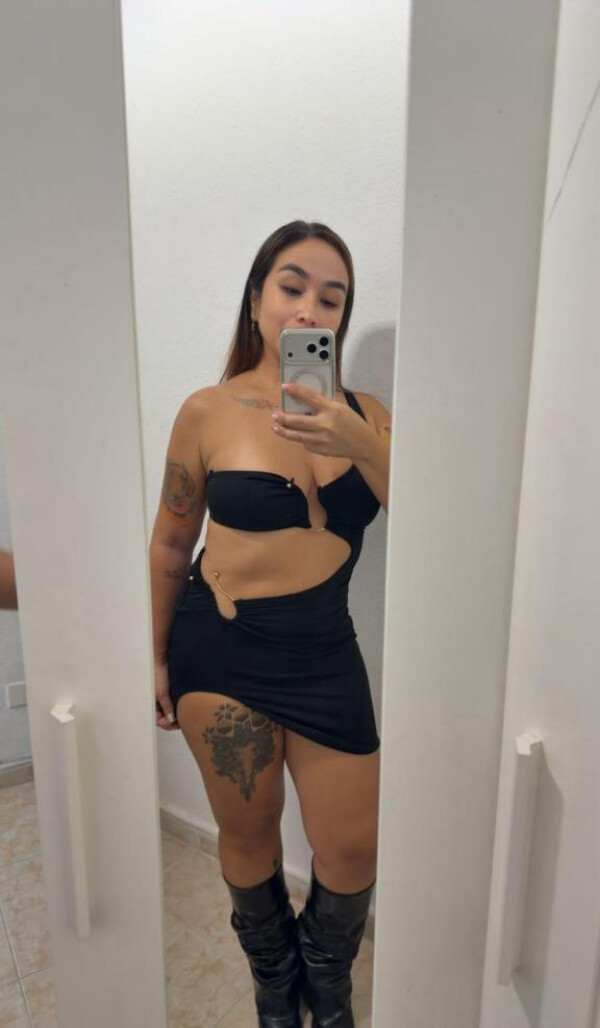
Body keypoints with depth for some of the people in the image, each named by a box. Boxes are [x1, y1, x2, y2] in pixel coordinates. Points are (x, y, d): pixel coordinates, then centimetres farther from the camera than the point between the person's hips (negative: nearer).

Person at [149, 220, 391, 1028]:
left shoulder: (363, 413, 1)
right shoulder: (208, 413, -5)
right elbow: (170, 545, 3)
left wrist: (364, 448, -24)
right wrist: (156, 657, 8)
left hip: (324, 651, 2)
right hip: (220, 648, -1)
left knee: (353, 849, 12)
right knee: (248, 835, 16)